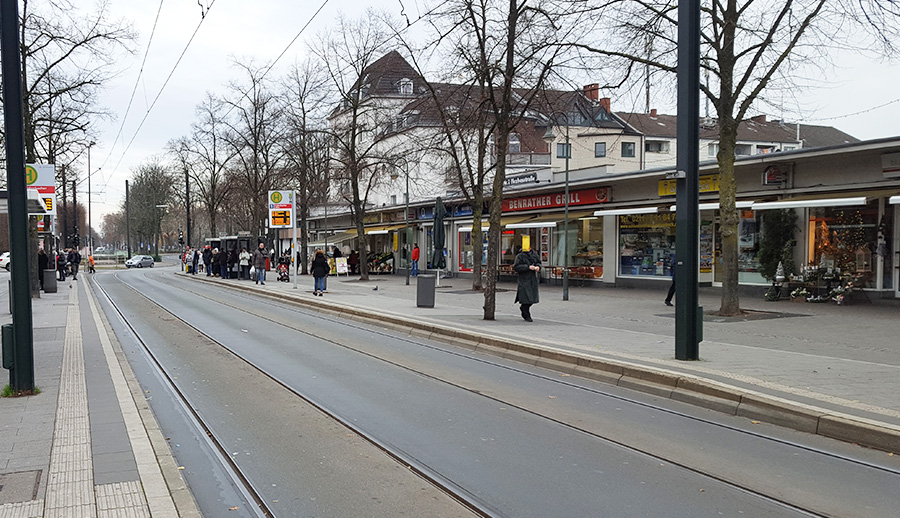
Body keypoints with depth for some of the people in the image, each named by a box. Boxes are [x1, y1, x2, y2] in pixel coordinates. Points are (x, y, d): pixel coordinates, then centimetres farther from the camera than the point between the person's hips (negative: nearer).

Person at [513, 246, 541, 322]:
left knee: (533, 298, 8)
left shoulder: (534, 254, 9)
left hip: (533, 279, 6)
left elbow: (538, 262, 20)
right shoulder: (520, 256, -9)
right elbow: (516, 267, -15)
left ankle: (523, 308, 34)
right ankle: (526, 316, 5)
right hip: (524, 279, -6)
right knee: (526, 298, -7)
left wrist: (538, 266, -4)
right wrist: (528, 267, -21)